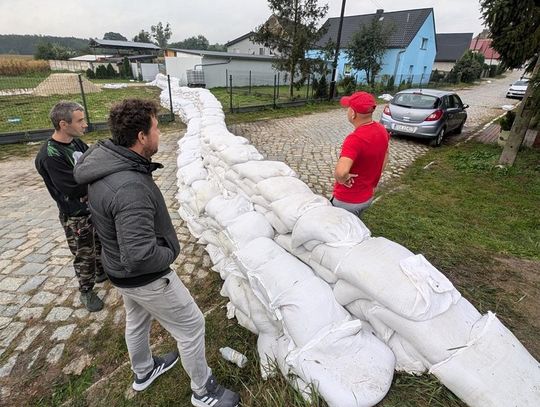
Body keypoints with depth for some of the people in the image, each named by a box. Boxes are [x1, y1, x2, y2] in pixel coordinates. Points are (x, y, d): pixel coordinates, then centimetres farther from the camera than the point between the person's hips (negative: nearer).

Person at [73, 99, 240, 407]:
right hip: (146, 277, -9)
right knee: (191, 326, 10)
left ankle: (144, 372, 58)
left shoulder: (105, 162, -7)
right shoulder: (130, 187, -37)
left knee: (138, 320, 30)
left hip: (121, 269, 9)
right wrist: (170, 253, -18)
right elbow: (142, 255, -37)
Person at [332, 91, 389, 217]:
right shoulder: (381, 129, -3)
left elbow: (341, 172, -47)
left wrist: (342, 179, -24)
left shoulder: (355, 139, -31)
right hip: (367, 196, 8)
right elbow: (385, 155, 14)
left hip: (348, 201, -8)